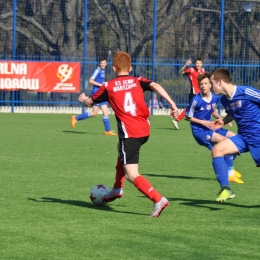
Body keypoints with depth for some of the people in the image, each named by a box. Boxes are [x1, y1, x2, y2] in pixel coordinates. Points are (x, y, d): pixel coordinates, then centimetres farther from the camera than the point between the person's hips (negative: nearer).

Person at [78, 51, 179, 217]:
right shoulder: (138, 81, 10)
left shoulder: (108, 86, 4)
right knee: (122, 155, 35)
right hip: (145, 130, 6)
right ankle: (117, 190, 49)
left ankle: (158, 200, -29)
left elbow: (90, 103, 18)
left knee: (132, 175, -10)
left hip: (129, 133, -6)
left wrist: (83, 99, 41)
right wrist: (172, 104, -16)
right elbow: (155, 86, -10)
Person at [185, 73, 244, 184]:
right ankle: (230, 174, -16)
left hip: (209, 127, 8)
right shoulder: (196, 100, -19)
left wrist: (221, 119, -1)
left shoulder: (214, 98, -1)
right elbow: (187, 117, -9)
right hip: (199, 131, -8)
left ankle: (230, 169, 19)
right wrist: (202, 122, -18)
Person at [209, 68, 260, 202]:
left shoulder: (246, 92, -18)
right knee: (217, 149, -10)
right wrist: (223, 122, 9)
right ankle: (225, 189, -9)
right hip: (243, 137, 7)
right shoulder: (224, 100, 6)